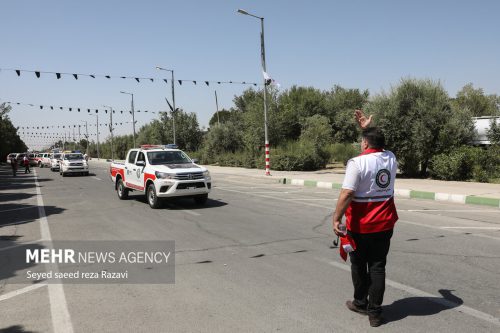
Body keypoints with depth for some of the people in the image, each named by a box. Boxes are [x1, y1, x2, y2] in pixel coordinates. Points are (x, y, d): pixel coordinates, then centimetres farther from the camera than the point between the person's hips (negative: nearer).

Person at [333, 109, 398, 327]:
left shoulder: (357, 163, -15)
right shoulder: (391, 159, 4)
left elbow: (347, 194, -22)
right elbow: (378, 147, 27)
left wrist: (336, 219, -19)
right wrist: (367, 128, 31)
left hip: (360, 226, -4)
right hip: (384, 224, 5)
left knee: (359, 265, 14)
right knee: (378, 267, 9)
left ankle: (361, 303, 31)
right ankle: (375, 312, 11)